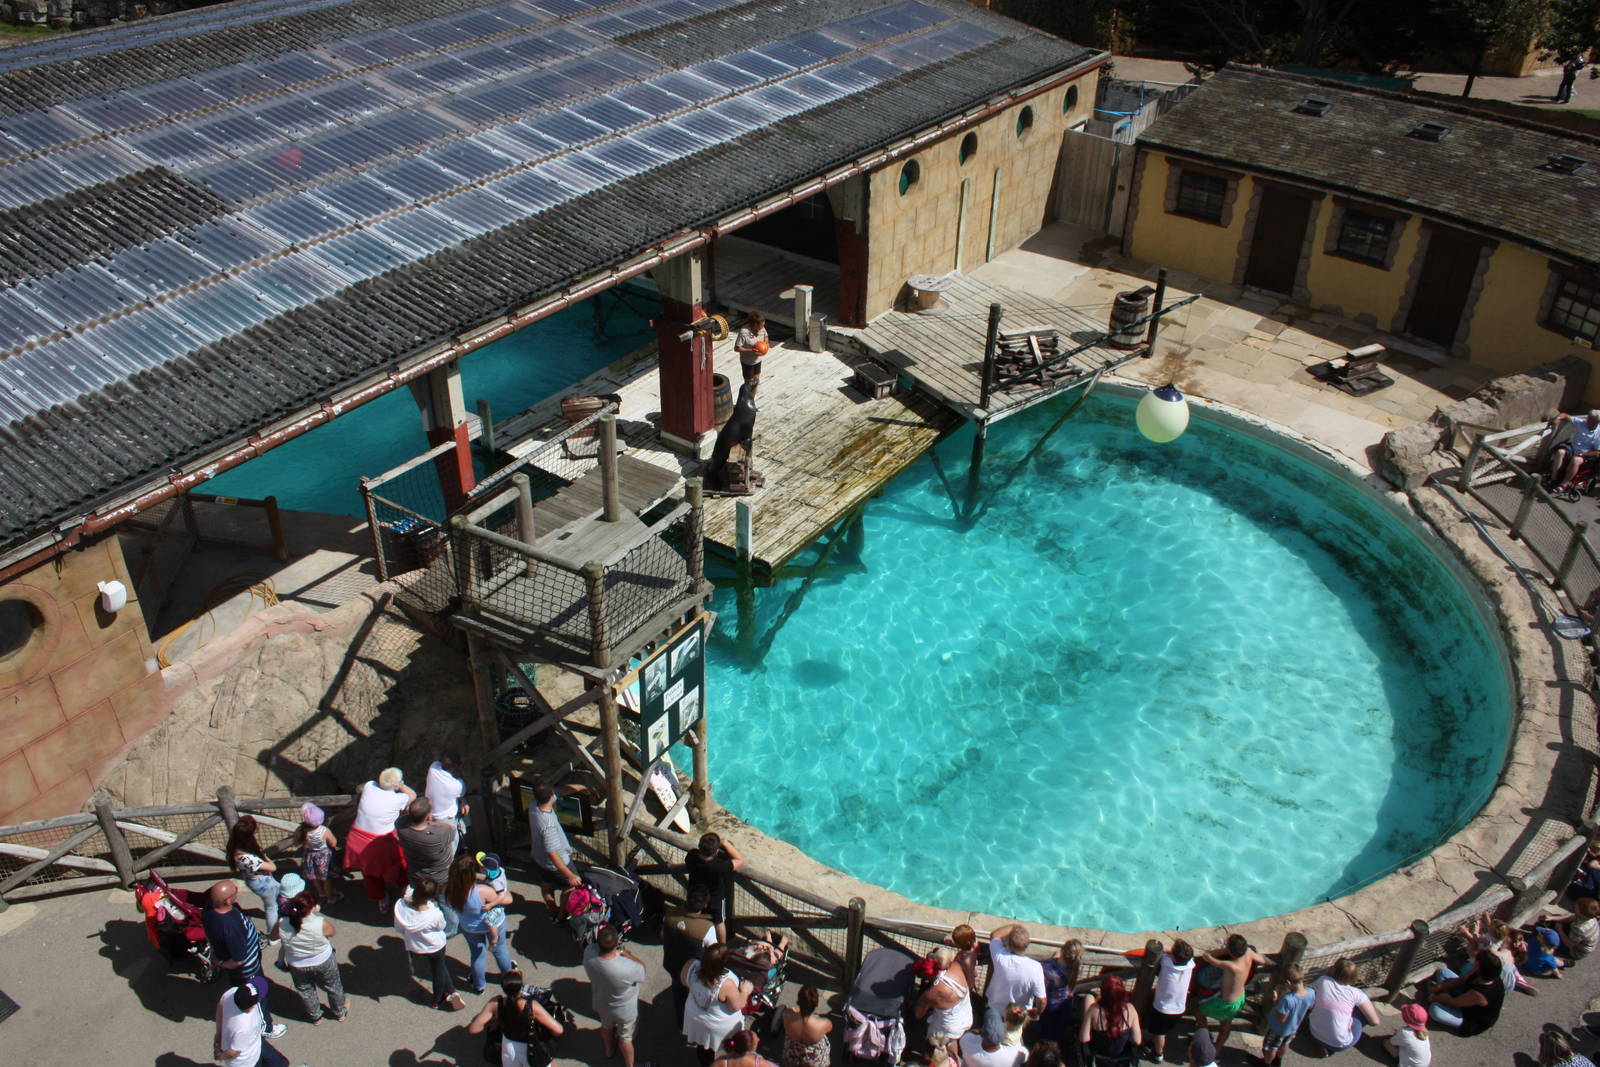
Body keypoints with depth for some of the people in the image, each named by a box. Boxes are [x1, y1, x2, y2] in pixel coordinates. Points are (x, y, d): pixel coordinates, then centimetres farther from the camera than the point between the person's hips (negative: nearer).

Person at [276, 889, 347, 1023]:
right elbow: (331, 932, -12)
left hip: (297, 966, 2)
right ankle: (340, 1013, 51)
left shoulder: (282, 924, -31)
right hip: (324, 962, -2)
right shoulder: (320, 924, -37)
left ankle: (316, 1017, 53)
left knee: (305, 991, 31)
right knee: (333, 987, 28)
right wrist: (317, 914, -9)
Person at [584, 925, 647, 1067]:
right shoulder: (627, 968, -45)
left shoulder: (588, 953, -34)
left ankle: (609, 1050, 64)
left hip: (601, 1005, 4)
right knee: (626, 1038, 26)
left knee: (606, 1026, 36)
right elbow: (642, 967, -21)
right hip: (624, 1011, -4)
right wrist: (623, 952, -18)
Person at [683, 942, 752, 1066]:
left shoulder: (691, 966, -31)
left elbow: (685, 982, -7)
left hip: (694, 1016, 4)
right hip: (720, 1027, -4)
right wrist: (745, 991, -8)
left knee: (702, 1048, 33)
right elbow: (737, 1005, -25)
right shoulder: (726, 984, -42)